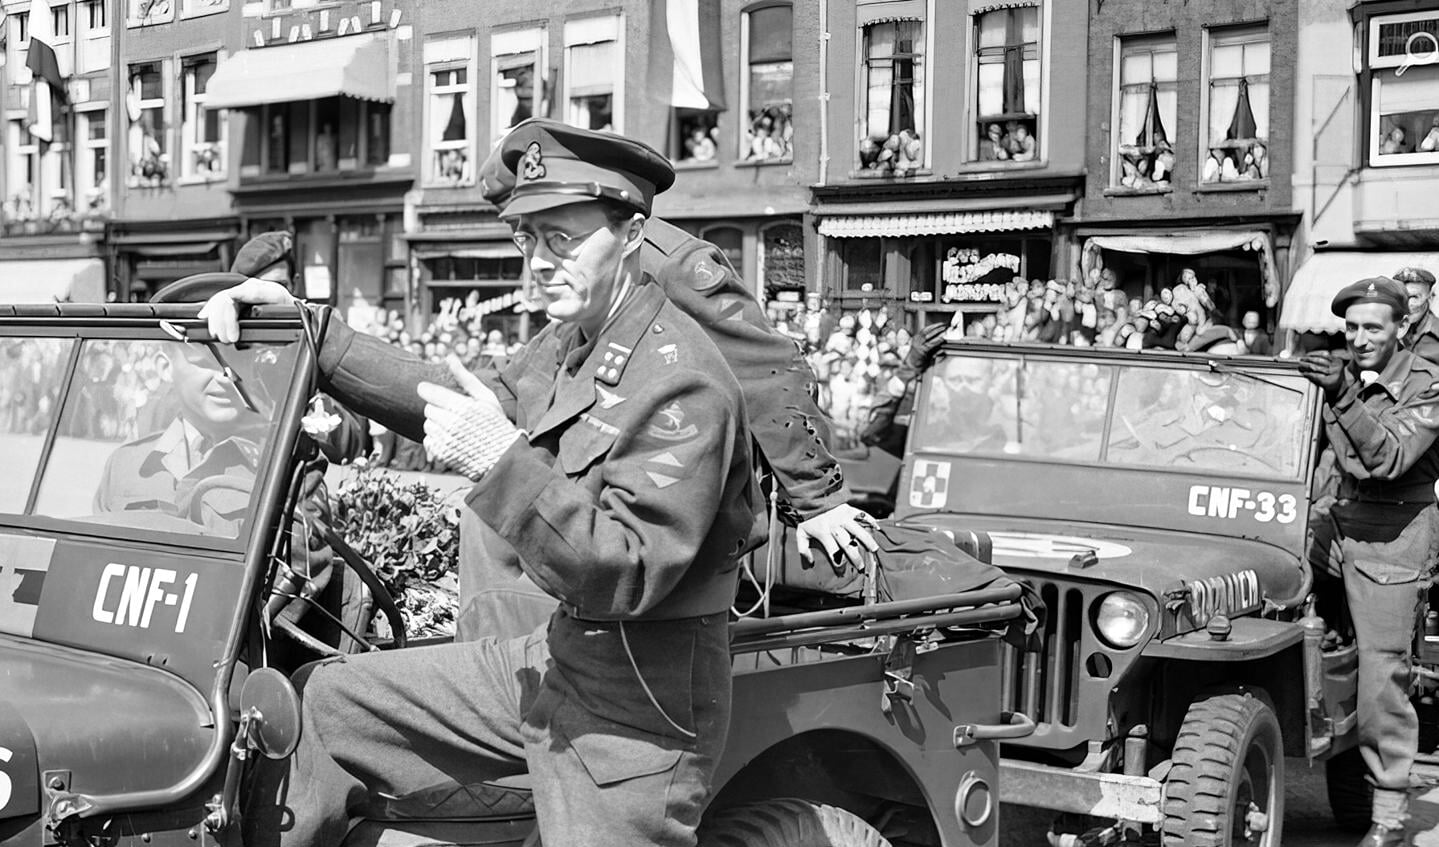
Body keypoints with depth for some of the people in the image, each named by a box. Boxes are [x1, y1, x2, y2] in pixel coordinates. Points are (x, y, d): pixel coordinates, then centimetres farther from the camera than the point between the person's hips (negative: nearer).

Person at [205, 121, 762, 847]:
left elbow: (628, 574, -27)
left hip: (637, 714, -9)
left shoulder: (683, 384, -23)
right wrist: (310, 332, 6)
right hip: (553, 656, 9)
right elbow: (460, 406, 15)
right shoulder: (570, 340, 7)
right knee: (320, 706, 9)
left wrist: (501, 462, -34)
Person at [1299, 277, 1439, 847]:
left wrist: (1343, 398, -35)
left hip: (1393, 536, -6)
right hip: (1339, 523, 6)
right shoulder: (1339, 371, 5)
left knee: (1382, 677, -6)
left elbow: (1389, 458, -27)